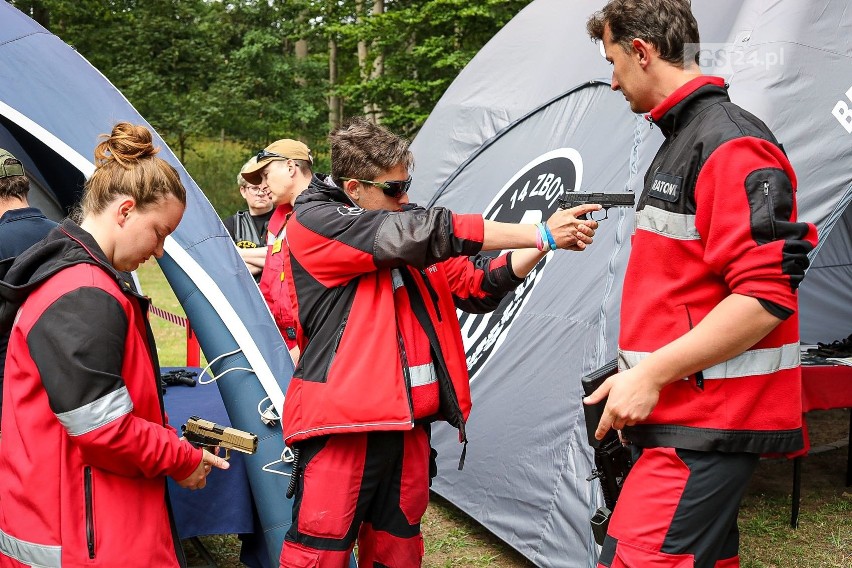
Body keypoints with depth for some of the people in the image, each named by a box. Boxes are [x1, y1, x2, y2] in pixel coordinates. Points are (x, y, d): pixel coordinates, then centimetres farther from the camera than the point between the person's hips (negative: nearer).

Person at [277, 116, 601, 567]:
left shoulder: (404, 238, 13)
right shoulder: (314, 223, -9)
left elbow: (475, 284, 15)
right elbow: (429, 232, -17)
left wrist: (540, 248, -1)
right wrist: (541, 235, -15)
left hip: (407, 424, 7)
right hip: (342, 425, -7)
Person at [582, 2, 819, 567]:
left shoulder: (732, 145, -15)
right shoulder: (679, 143, 18)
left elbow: (765, 297, -23)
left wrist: (650, 374, -22)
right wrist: (642, 376, 21)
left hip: (710, 425, -10)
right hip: (684, 412, 10)